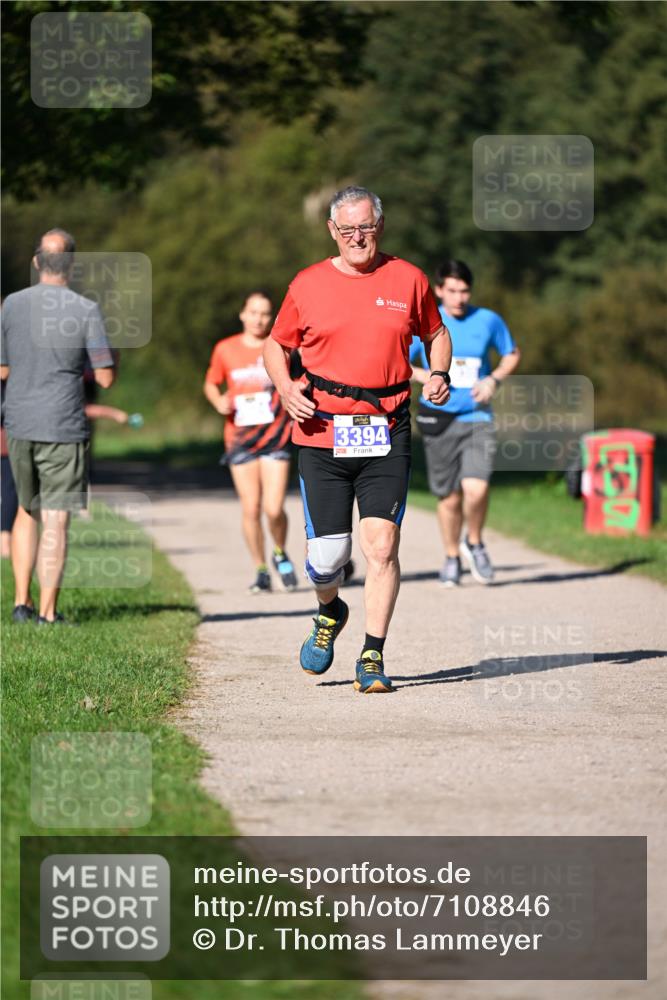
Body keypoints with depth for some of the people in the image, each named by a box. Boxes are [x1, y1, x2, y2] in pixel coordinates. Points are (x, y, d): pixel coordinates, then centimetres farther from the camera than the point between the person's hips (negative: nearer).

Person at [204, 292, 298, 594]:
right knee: (250, 508, -3)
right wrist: (219, 402, -5)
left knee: (274, 509, -10)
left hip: (276, 438, -1)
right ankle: (261, 570, 12)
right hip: (240, 440, 1)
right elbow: (211, 383, 14)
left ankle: (280, 553, 19)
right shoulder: (225, 349, 4)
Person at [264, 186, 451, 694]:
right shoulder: (308, 285, 5)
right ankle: (330, 613, 33)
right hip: (322, 434, 0)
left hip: (386, 436, 0)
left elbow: (436, 333, 22)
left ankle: (373, 656, -4)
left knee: (381, 544, -12)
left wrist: (439, 374, 2)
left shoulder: (408, 280, 6)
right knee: (327, 554, -1)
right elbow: (277, 344, 17)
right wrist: (285, 387, -3)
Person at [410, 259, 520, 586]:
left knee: (476, 488, -19)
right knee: (449, 497, 6)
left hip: (477, 418, 0)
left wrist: (493, 380, -3)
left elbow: (512, 355, 16)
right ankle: (452, 558, 29)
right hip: (438, 420, 0)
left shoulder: (488, 321, 2)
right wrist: (425, 376, -12)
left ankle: (474, 542, 10)